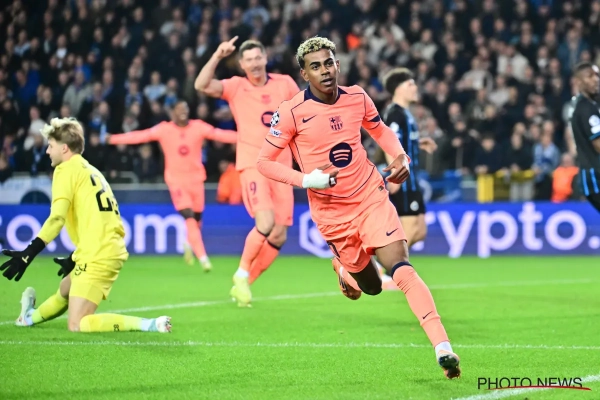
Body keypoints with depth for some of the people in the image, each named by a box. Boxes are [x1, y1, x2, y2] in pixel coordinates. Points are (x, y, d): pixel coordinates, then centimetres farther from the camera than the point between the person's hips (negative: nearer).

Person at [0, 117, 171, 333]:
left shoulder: (67, 169, -4)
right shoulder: (90, 170, 21)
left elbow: (57, 218, -16)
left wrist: (28, 254, -18)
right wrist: (73, 259, 30)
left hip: (97, 256, -10)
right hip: (112, 250, 10)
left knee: (77, 326, -11)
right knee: (65, 290, 33)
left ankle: (149, 324, -18)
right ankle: (31, 316, 57)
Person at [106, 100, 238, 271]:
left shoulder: (198, 127, -2)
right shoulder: (164, 129, -4)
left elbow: (220, 134, -7)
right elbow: (140, 136, -7)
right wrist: (113, 139, -15)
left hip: (196, 179, 2)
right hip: (176, 180, -2)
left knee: (197, 218, 8)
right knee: (189, 217, -15)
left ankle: (189, 244, 40)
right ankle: (202, 257, -13)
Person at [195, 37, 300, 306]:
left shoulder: (285, 84, 4)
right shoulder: (236, 87, -3)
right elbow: (202, 85, -18)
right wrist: (217, 57, -29)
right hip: (253, 164, -4)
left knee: (279, 236, 0)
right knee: (266, 221, -25)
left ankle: (243, 285, 17)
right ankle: (241, 273, -2)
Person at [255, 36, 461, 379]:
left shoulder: (357, 98, -2)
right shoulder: (292, 112, -13)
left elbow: (381, 130, 19)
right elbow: (264, 162, -8)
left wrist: (401, 157, -1)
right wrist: (306, 180, -21)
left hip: (371, 197, 1)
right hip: (332, 212, -1)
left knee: (401, 268, -18)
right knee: (372, 287, 8)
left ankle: (443, 347, -25)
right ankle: (343, 267, 46)